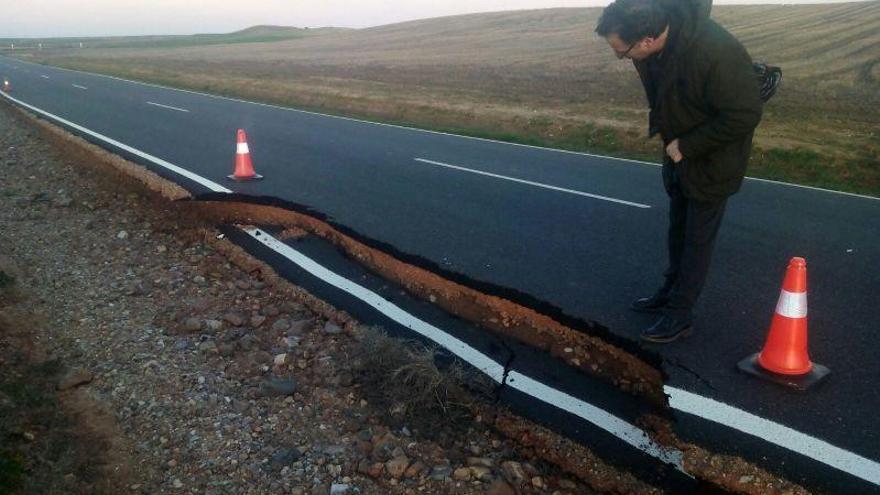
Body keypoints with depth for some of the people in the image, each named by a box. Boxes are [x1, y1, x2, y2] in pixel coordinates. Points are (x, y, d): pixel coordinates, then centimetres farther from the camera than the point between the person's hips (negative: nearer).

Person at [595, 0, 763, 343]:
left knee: (697, 238, 5)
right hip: (678, 151, 7)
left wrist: (687, 146, -23)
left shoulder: (716, 54, -37)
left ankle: (680, 315, 19)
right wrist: (660, 124, 2)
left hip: (711, 161, -7)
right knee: (677, 228, 21)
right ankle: (672, 292, 40)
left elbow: (744, 116, -28)